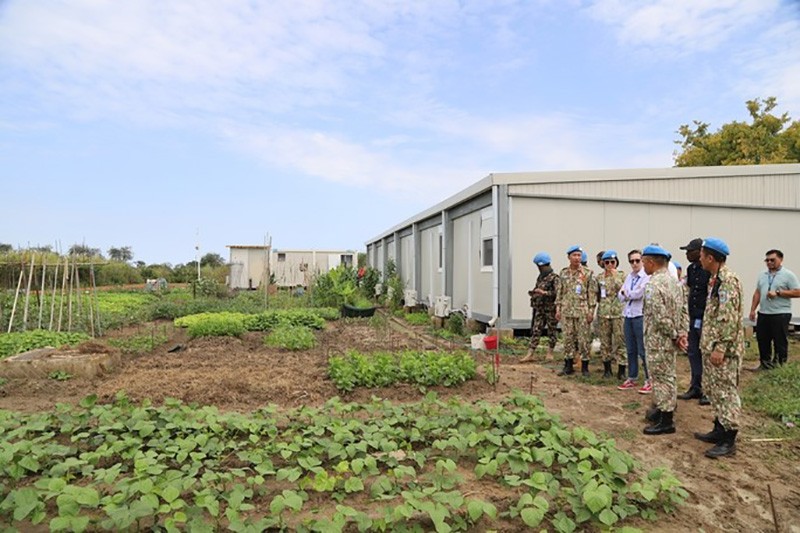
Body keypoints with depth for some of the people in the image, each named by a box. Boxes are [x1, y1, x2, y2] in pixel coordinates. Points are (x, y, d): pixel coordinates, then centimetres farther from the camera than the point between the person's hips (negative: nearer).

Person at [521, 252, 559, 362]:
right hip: (539, 308, 7)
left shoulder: (554, 277, -11)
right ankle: (530, 354, 4)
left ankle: (550, 352, 21)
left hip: (551, 308, -7)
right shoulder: (540, 277, 13)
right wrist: (533, 292, 4)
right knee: (536, 330, 4)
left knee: (551, 331, 7)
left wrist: (544, 292, -24)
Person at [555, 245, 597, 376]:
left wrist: (591, 311, -7)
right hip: (566, 310, 3)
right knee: (568, 338, 6)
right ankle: (568, 366, 15)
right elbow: (559, 292, 12)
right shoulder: (563, 273, 9)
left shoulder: (587, 273, 0)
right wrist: (558, 309, 7)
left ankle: (584, 366, 11)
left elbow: (592, 293, -2)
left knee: (583, 339, 0)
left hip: (582, 311, -3)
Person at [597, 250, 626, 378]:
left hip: (619, 312, -3)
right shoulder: (599, 278, 10)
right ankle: (607, 369, 18)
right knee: (605, 341, 7)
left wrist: (615, 277, -14)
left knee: (620, 341, -4)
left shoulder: (622, 276, 2)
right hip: (603, 313, 3)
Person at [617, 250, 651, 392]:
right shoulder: (629, 277, 14)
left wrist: (627, 293, 0)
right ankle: (631, 378, 24)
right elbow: (621, 296, 9)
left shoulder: (646, 277, -8)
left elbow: (639, 293, -18)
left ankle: (649, 381, 9)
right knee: (630, 350, 14)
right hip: (627, 316, 7)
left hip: (640, 316, -7)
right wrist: (632, 294, -9)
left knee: (643, 350, -2)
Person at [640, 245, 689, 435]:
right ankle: (666, 409, 34)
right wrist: (682, 333, 4)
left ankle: (666, 421, 9)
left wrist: (675, 335, -12)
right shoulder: (674, 281, 9)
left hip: (658, 340, -9)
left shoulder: (653, 284, -22)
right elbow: (683, 311, 9)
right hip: (670, 340, 9)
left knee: (661, 378, 0)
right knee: (668, 376, 20)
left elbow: (661, 318, -25)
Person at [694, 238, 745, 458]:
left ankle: (729, 441, 7)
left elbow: (729, 319, -23)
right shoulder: (715, 279, 13)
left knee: (725, 392, -2)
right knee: (714, 390, 17)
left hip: (723, 349, -10)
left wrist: (720, 348, -23)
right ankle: (719, 430, 28)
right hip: (711, 345, 10)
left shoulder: (728, 280, -18)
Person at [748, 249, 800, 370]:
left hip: (781, 315, -6)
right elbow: (757, 293, 14)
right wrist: (752, 310, 9)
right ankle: (765, 364, 24)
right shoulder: (762, 275, 12)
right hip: (763, 314, 6)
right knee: (762, 340, 12)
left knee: (780, 342, 4)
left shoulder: (788, 275, -5)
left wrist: (778, 293, -19)